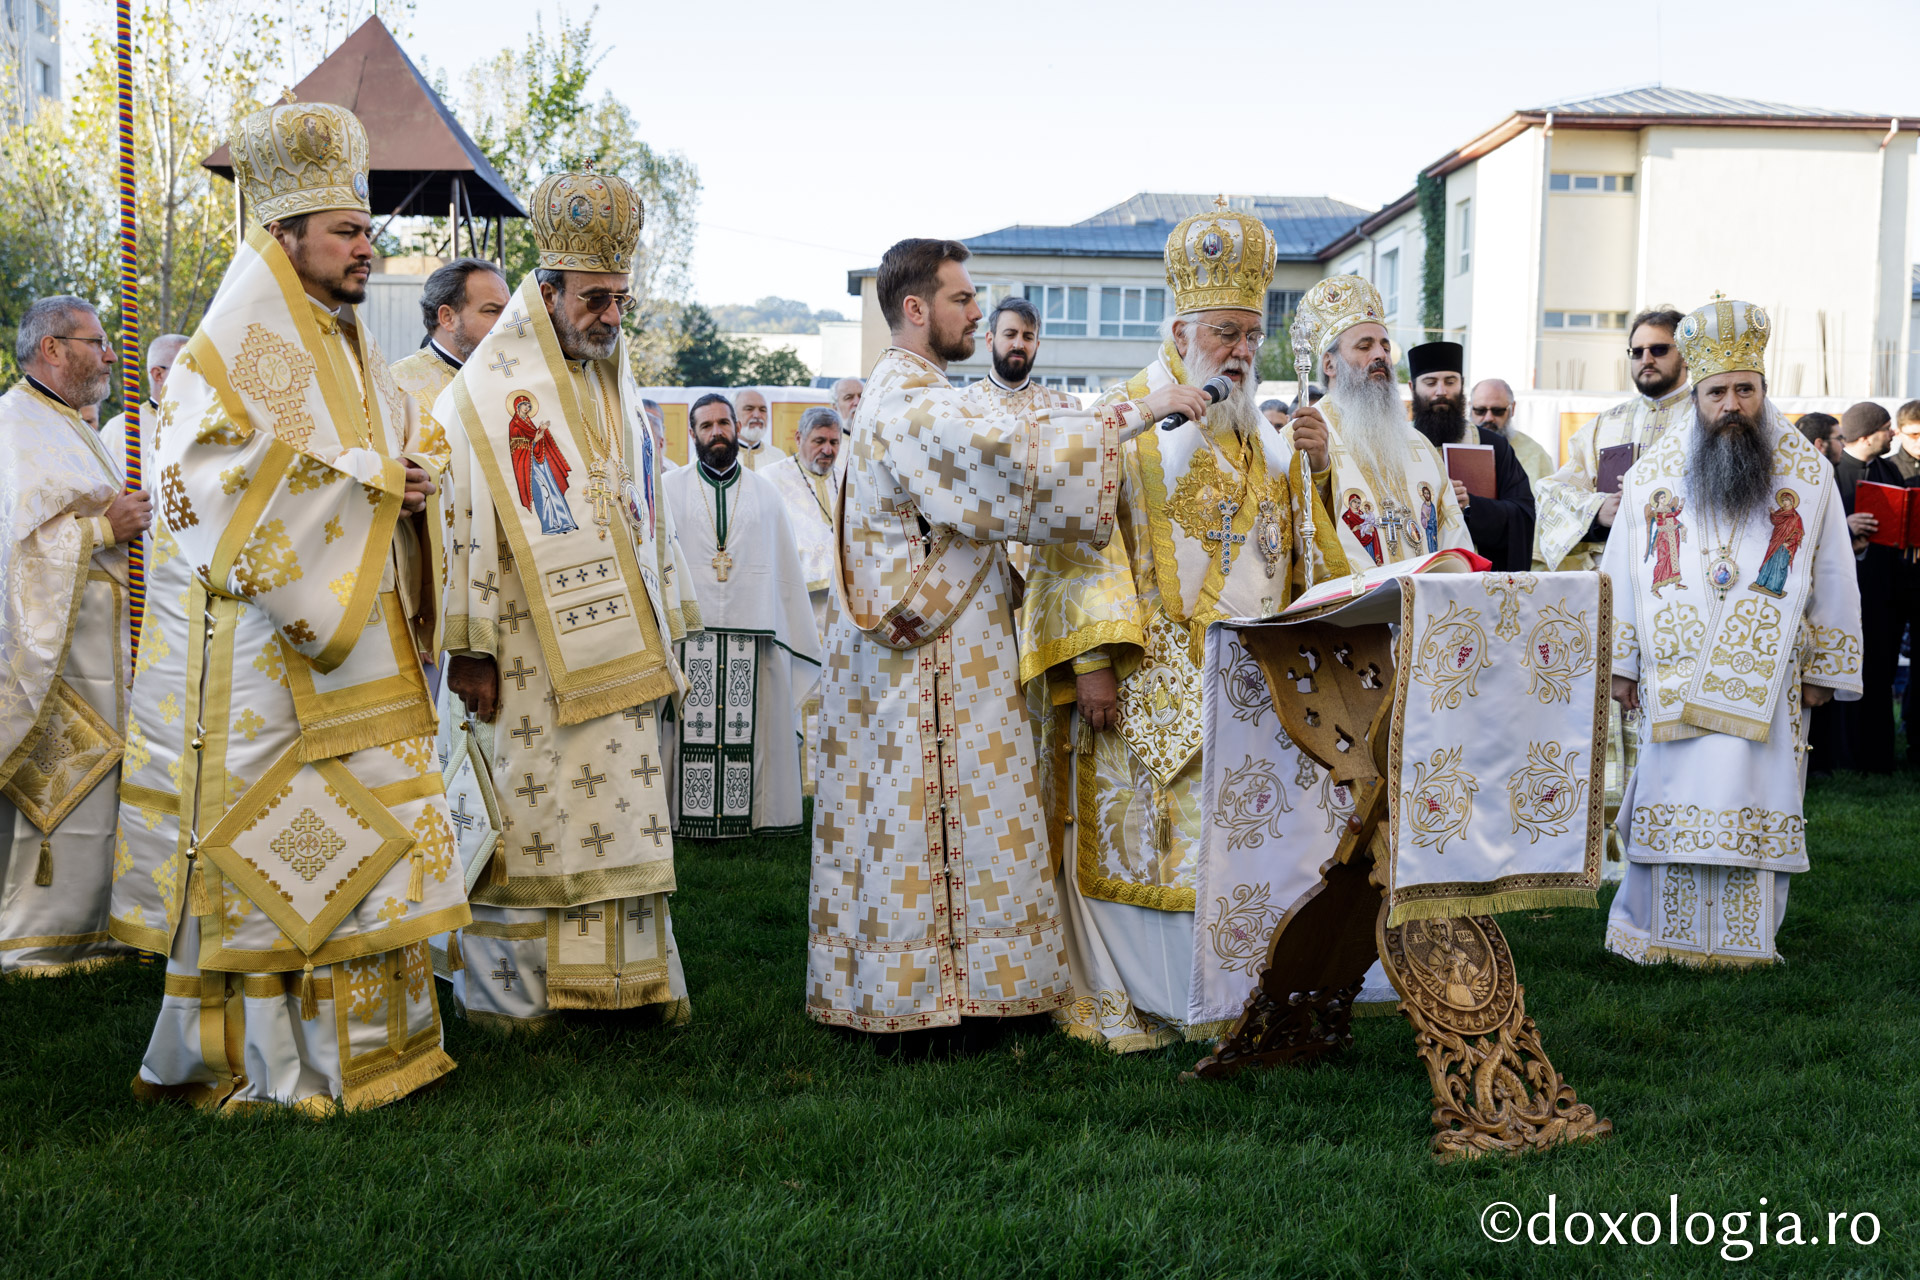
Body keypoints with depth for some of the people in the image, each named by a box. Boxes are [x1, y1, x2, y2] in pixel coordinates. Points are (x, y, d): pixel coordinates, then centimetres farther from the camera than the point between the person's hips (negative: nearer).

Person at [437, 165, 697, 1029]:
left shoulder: (618, 393, 15)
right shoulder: (487, 394, -7)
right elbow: (460, 519, -12)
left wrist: (662, 631, 16)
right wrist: (470, 648, -17)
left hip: (614, 655, 6)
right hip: (527, 657, -6)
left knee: (621, 812, 8)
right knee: (518, 816, -1)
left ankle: (626, 975, 16)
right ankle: (501, 988, 9)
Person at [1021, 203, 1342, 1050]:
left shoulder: (1260, 433, 17)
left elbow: (1294, 545, 17)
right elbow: (1079, 540, -11)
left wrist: (1312, 473, -1)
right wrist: (1090, 656, -20)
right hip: (1148, 683, -5)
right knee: (1130, 830, -2)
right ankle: (1122, 1001, 8)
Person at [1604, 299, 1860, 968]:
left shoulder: (1808, 474, 3)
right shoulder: (1653, 472, 4)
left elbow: (1832, 577, 7)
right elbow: (1620, 571, 7)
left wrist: (1825, 668, 6)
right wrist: (1617, 662, 3)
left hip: (1765, 677, 0)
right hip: (1674, 674, 0)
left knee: (1753, 800, -2)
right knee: (1675, 794, 1)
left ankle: (1745, 937, 8)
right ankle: (1661, 931, 11)